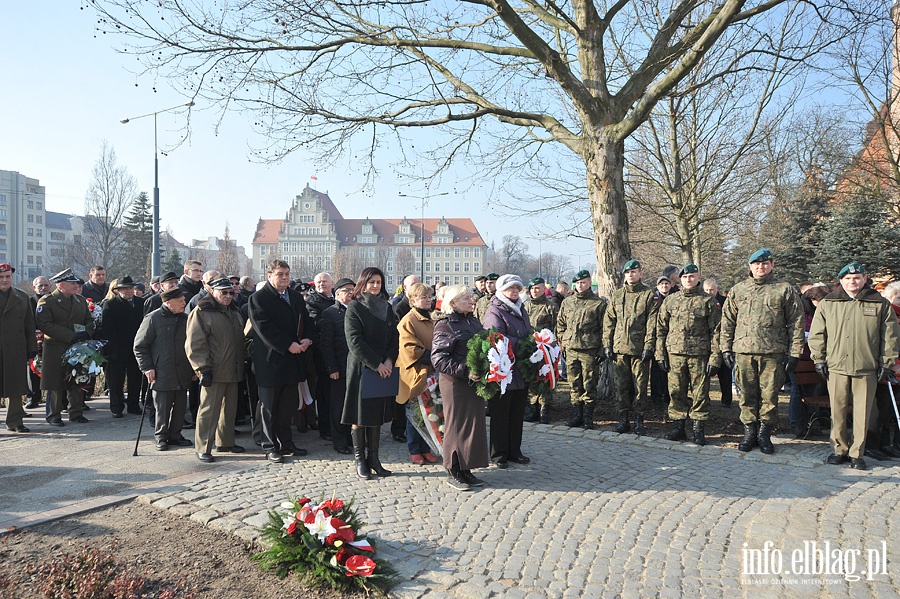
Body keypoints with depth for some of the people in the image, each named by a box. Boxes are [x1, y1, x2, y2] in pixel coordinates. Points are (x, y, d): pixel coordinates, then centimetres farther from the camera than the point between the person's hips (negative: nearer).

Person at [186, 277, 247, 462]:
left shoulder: (234, 312, 17)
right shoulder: (201, 313, -8)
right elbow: (195, 344, -14)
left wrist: (241, 367, 21)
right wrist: (203, 369, -18)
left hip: (233, 371, 8)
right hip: (214, 373, -8)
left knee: (229, 408, 15)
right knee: (209, 409, -5)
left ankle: (226, 442, 27)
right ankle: (203, 448, 3)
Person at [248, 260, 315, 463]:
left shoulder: (297, 298, 14)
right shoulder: (259, 298, -7)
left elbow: (307, 321, 14)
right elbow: (264, 328, -17)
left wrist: (307, 339, -8)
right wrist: (288, 345, -21)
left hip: (293, 362, 6)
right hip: (270, 361, -6)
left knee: (290, 405, 12)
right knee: (269, 407, 4)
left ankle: (286, 443, 24)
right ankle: (270, 447, 14)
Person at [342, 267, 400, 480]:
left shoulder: (387, 308, 12)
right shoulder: (354, 308, -5)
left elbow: (394, 337, 9)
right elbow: (354, 341, -13)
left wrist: (389, 360, -8)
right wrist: (376, 364, -16)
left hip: (384, 369, 5)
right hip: (361, 367, -5)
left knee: (378, 414, 8)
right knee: (359, 416, 1)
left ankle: (373, 458, 16)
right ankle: (360, 460, 11)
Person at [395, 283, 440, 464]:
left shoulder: (432, 319, 14)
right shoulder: (408, 321, -9)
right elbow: (410, 349, -15)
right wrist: (430, 357, -19)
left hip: (431, 373, 6)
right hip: (415, 374, -6)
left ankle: (426, 448, 18)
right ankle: (414, 450, 13)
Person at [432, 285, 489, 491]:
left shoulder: (474, 322, 12)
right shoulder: (445, 325, -11)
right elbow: (438, 359, -18)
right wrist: (465, 371, -24)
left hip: (474, 381, 7)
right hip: (455, 382, -7)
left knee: (475, 423, 10)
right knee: (457, 425, 1)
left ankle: (466, 470, 22)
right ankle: (453, 472, 15)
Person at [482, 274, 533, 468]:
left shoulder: (521, 310, 17)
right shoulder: (495, 311, -10)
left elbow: (529, 334, 24)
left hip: (521, 372, 8)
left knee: (517, 414, 15)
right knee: (500, 415, 3)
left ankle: (514, 451, 26)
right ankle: (499, 454, 14)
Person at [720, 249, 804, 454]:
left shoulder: (785, 290, 6)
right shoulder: (738, 290, 11)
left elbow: (796, 323, 4)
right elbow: (727, 322, 13)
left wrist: (794, 352, -1)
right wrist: (726, 348, 6)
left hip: (773, 353, -2)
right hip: (743, 352, 2)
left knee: (769, 396, 3)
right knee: (747, 395, 7)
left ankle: (765, 434, 16)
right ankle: (750, 432, 19)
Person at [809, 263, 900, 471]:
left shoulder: (880, 304, 6)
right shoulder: (827, 304, 7)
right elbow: (816, 334, 9)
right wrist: (819, 359, 4)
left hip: (867, 369, -1)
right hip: (836, 367, 1)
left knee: (862, 413, 3)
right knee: (837, 412, 5)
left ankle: (856, 453, 13)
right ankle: (839, 450, 17)